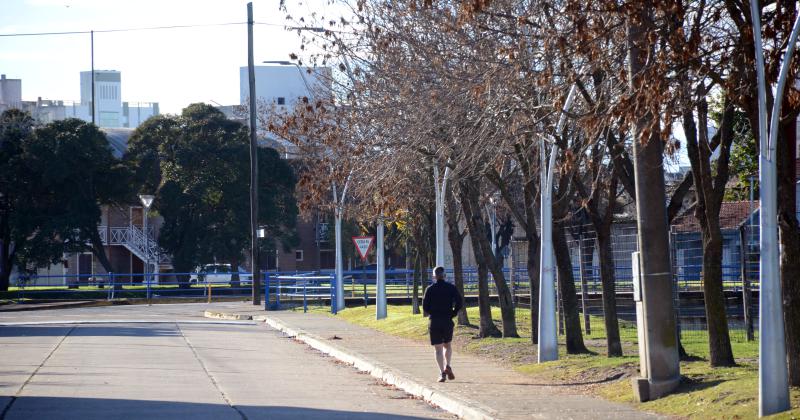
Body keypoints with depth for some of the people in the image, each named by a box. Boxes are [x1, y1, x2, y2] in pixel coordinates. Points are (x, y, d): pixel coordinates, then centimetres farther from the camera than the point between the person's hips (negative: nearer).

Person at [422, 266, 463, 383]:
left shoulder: (430, 289, -3)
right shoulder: (451, 288, 1)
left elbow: (425, 306, -7)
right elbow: (459, 302, -7)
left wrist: (428, 312, 15)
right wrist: (453, 313, 7)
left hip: (435, 322, -1)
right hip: (448, 322, 2)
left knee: (438, 349, 2)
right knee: (447, 345, 20)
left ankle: (442, 373, -9)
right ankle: (447, 366, -1)